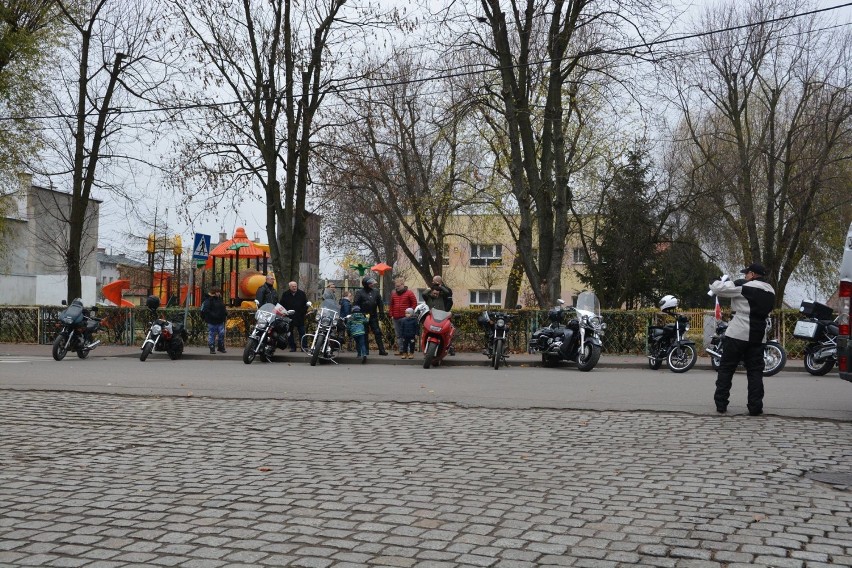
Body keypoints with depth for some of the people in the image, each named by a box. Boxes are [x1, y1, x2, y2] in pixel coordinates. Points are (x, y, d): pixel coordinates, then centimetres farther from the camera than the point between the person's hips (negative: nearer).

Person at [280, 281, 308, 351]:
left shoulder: (301, 294, 5)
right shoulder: (285, 294, 4)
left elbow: (306, 303, 10)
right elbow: (281, 304, 7)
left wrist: (304, 311, -1)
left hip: (299, 317, 0)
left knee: (302, 332, -1)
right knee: (290, 333, 5)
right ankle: (292, 347, 13)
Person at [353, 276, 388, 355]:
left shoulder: (376, 292, 10)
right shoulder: (360, 293, -3)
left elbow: (380, 303, 15)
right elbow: (355, 304, -5)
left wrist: (381, 312, 7)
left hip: (374, 316, 3)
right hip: (363, 317, -3)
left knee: (378, 333, 1)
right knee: (364, 334, 4)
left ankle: (381, 350, 2)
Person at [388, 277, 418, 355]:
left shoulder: (409, 293, -1)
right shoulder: (393, 294, 16)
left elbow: (414, 304, 0)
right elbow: (391, 305, 22)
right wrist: (391, 315, 13)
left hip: (405, 318, -6)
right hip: (396, 318, 6)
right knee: (398, 335, 8)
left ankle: (404, 351, -12)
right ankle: (400, 349, 14)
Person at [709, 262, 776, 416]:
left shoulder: (744, 286, -9)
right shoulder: (770, 292, 14)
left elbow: (716, 288, -10)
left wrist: (722, 280, 12)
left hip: (738, 334, -5)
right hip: (758, 336, 5)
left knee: (726, 368, 4)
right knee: (755, 371, 9)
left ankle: (721, 404, 4)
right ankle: (755, 407, 4)